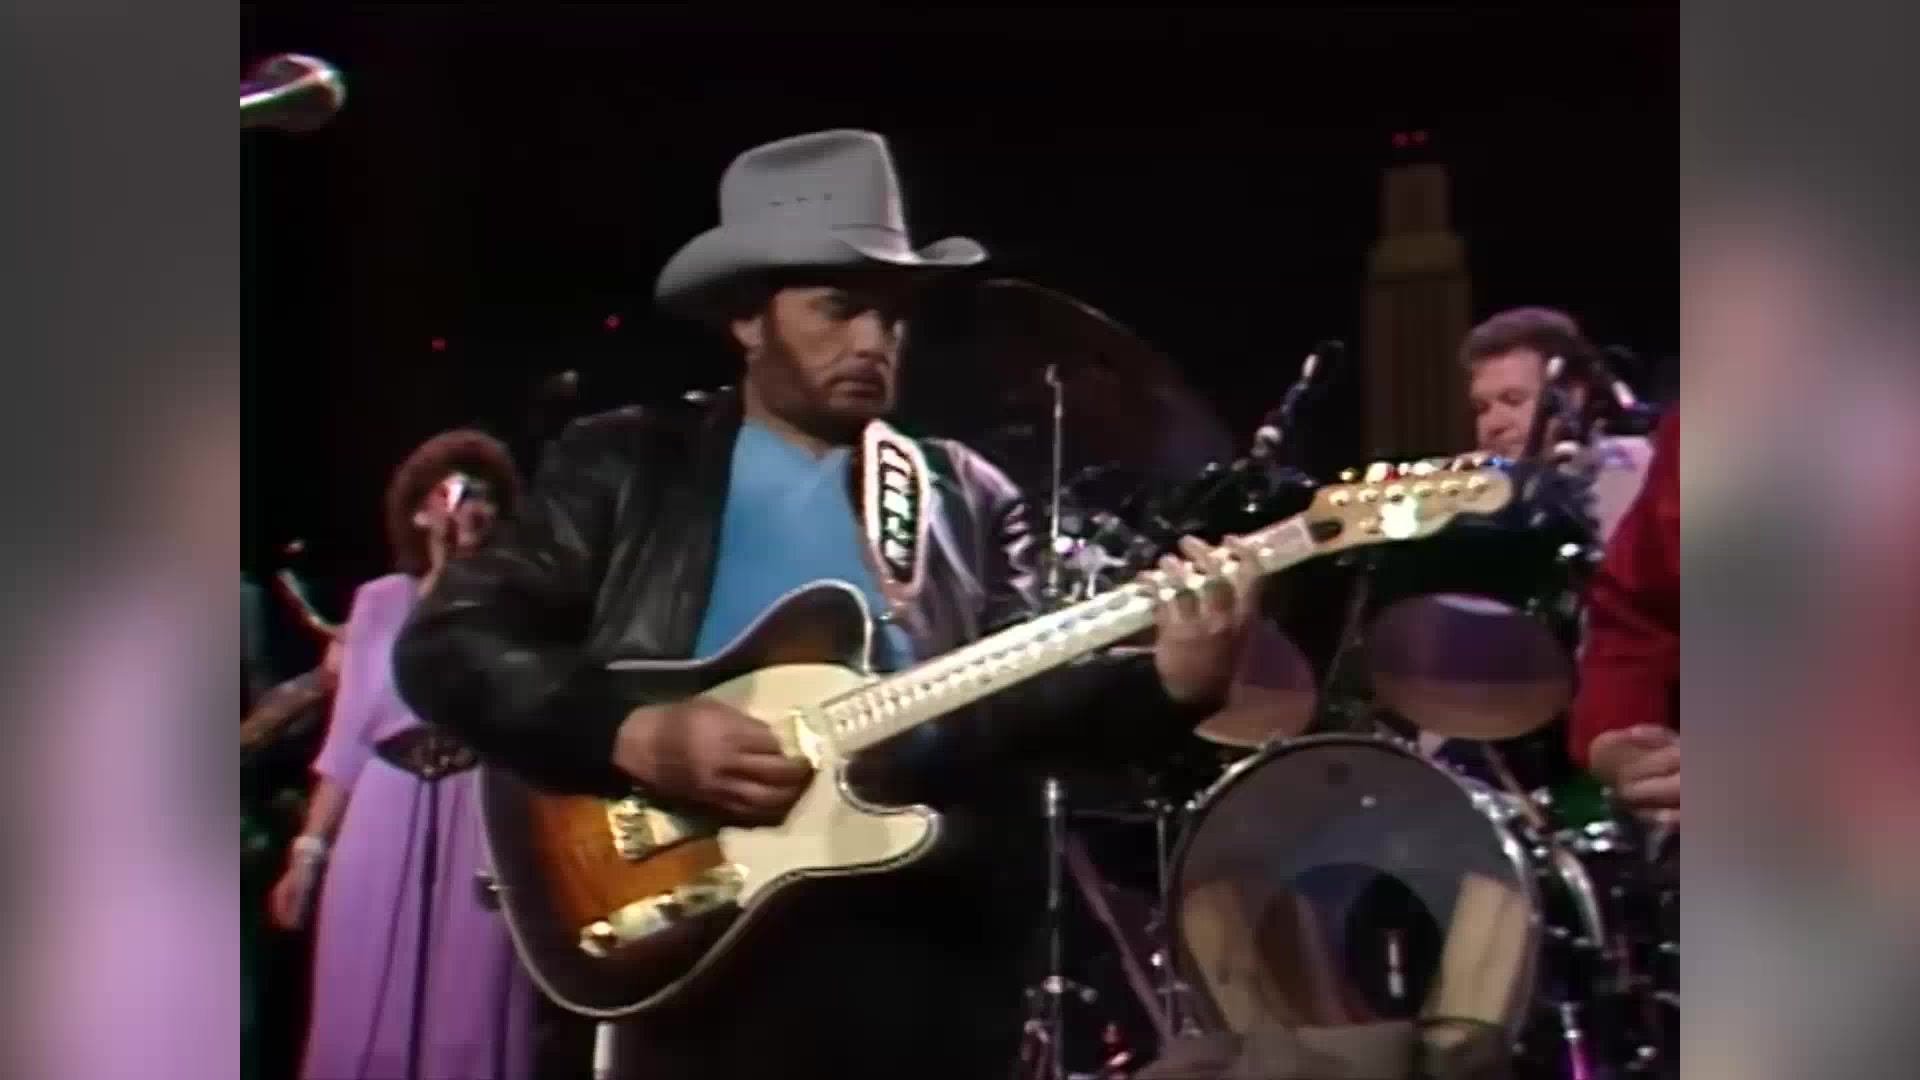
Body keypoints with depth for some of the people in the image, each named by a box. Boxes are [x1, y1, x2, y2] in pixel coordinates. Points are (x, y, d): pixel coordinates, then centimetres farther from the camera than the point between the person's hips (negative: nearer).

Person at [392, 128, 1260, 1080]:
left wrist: (1170, 681, -18)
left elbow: (1020, 696, 2)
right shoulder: (622, 468, 4)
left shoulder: (965, 496, 11)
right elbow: (445, 645, -2)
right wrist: (638, 738, -16)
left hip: (929, 972, 2)